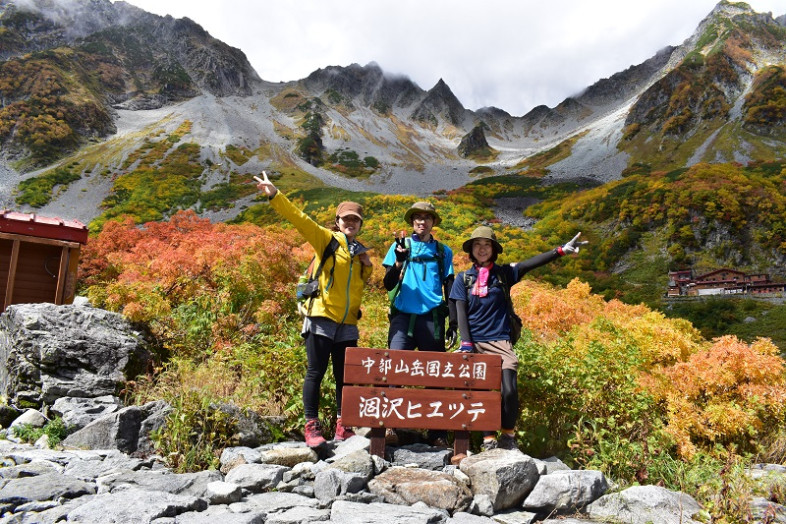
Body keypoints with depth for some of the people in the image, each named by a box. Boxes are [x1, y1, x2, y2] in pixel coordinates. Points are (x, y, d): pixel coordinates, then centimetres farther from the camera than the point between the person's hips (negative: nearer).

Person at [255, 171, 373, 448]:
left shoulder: (360, 250, 15)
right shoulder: (326, 239, -1)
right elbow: (300, 219, -14)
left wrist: (367, 266, 6)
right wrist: (275, 195, -25)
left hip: (347, 324, 6)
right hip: (322, 318, -5)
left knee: (344, 376, 10)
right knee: (315, 372, -1)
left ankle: (342, 426, 20)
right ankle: (312, 426, 9)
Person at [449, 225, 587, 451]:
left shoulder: (503, 273, 9)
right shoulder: (464, 278, 9)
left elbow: (532, 263, -4)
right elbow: (460, 313, 2)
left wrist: (561, 250, -17)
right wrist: (466, 343, -10)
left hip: (500, 342, 0)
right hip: (474, 343, 1)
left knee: (509, 390, -13)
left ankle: (508, 437, 9)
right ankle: (488, 439, 11)